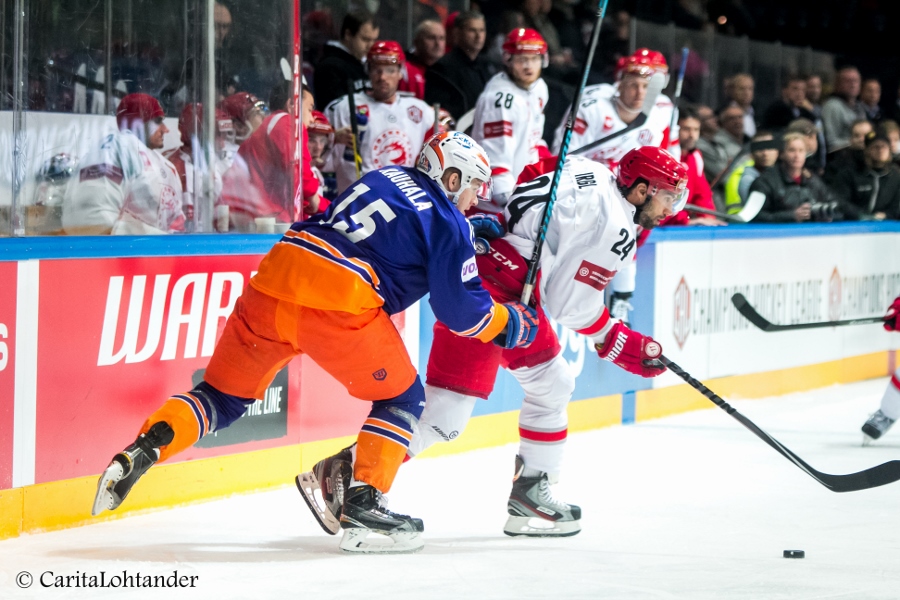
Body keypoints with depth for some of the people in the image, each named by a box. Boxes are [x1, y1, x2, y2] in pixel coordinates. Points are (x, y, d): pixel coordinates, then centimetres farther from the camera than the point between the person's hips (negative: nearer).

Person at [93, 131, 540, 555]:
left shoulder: (382, 177, 26)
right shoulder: (448, 223, 6)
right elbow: (461, 308, 5)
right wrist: (511, 322, 22)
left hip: (276, 276, 6)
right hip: (339, 303, -6)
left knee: (224, 394, 16)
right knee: (401, 397, 13)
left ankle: (142, 450, -2)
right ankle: (363, 503, 2)